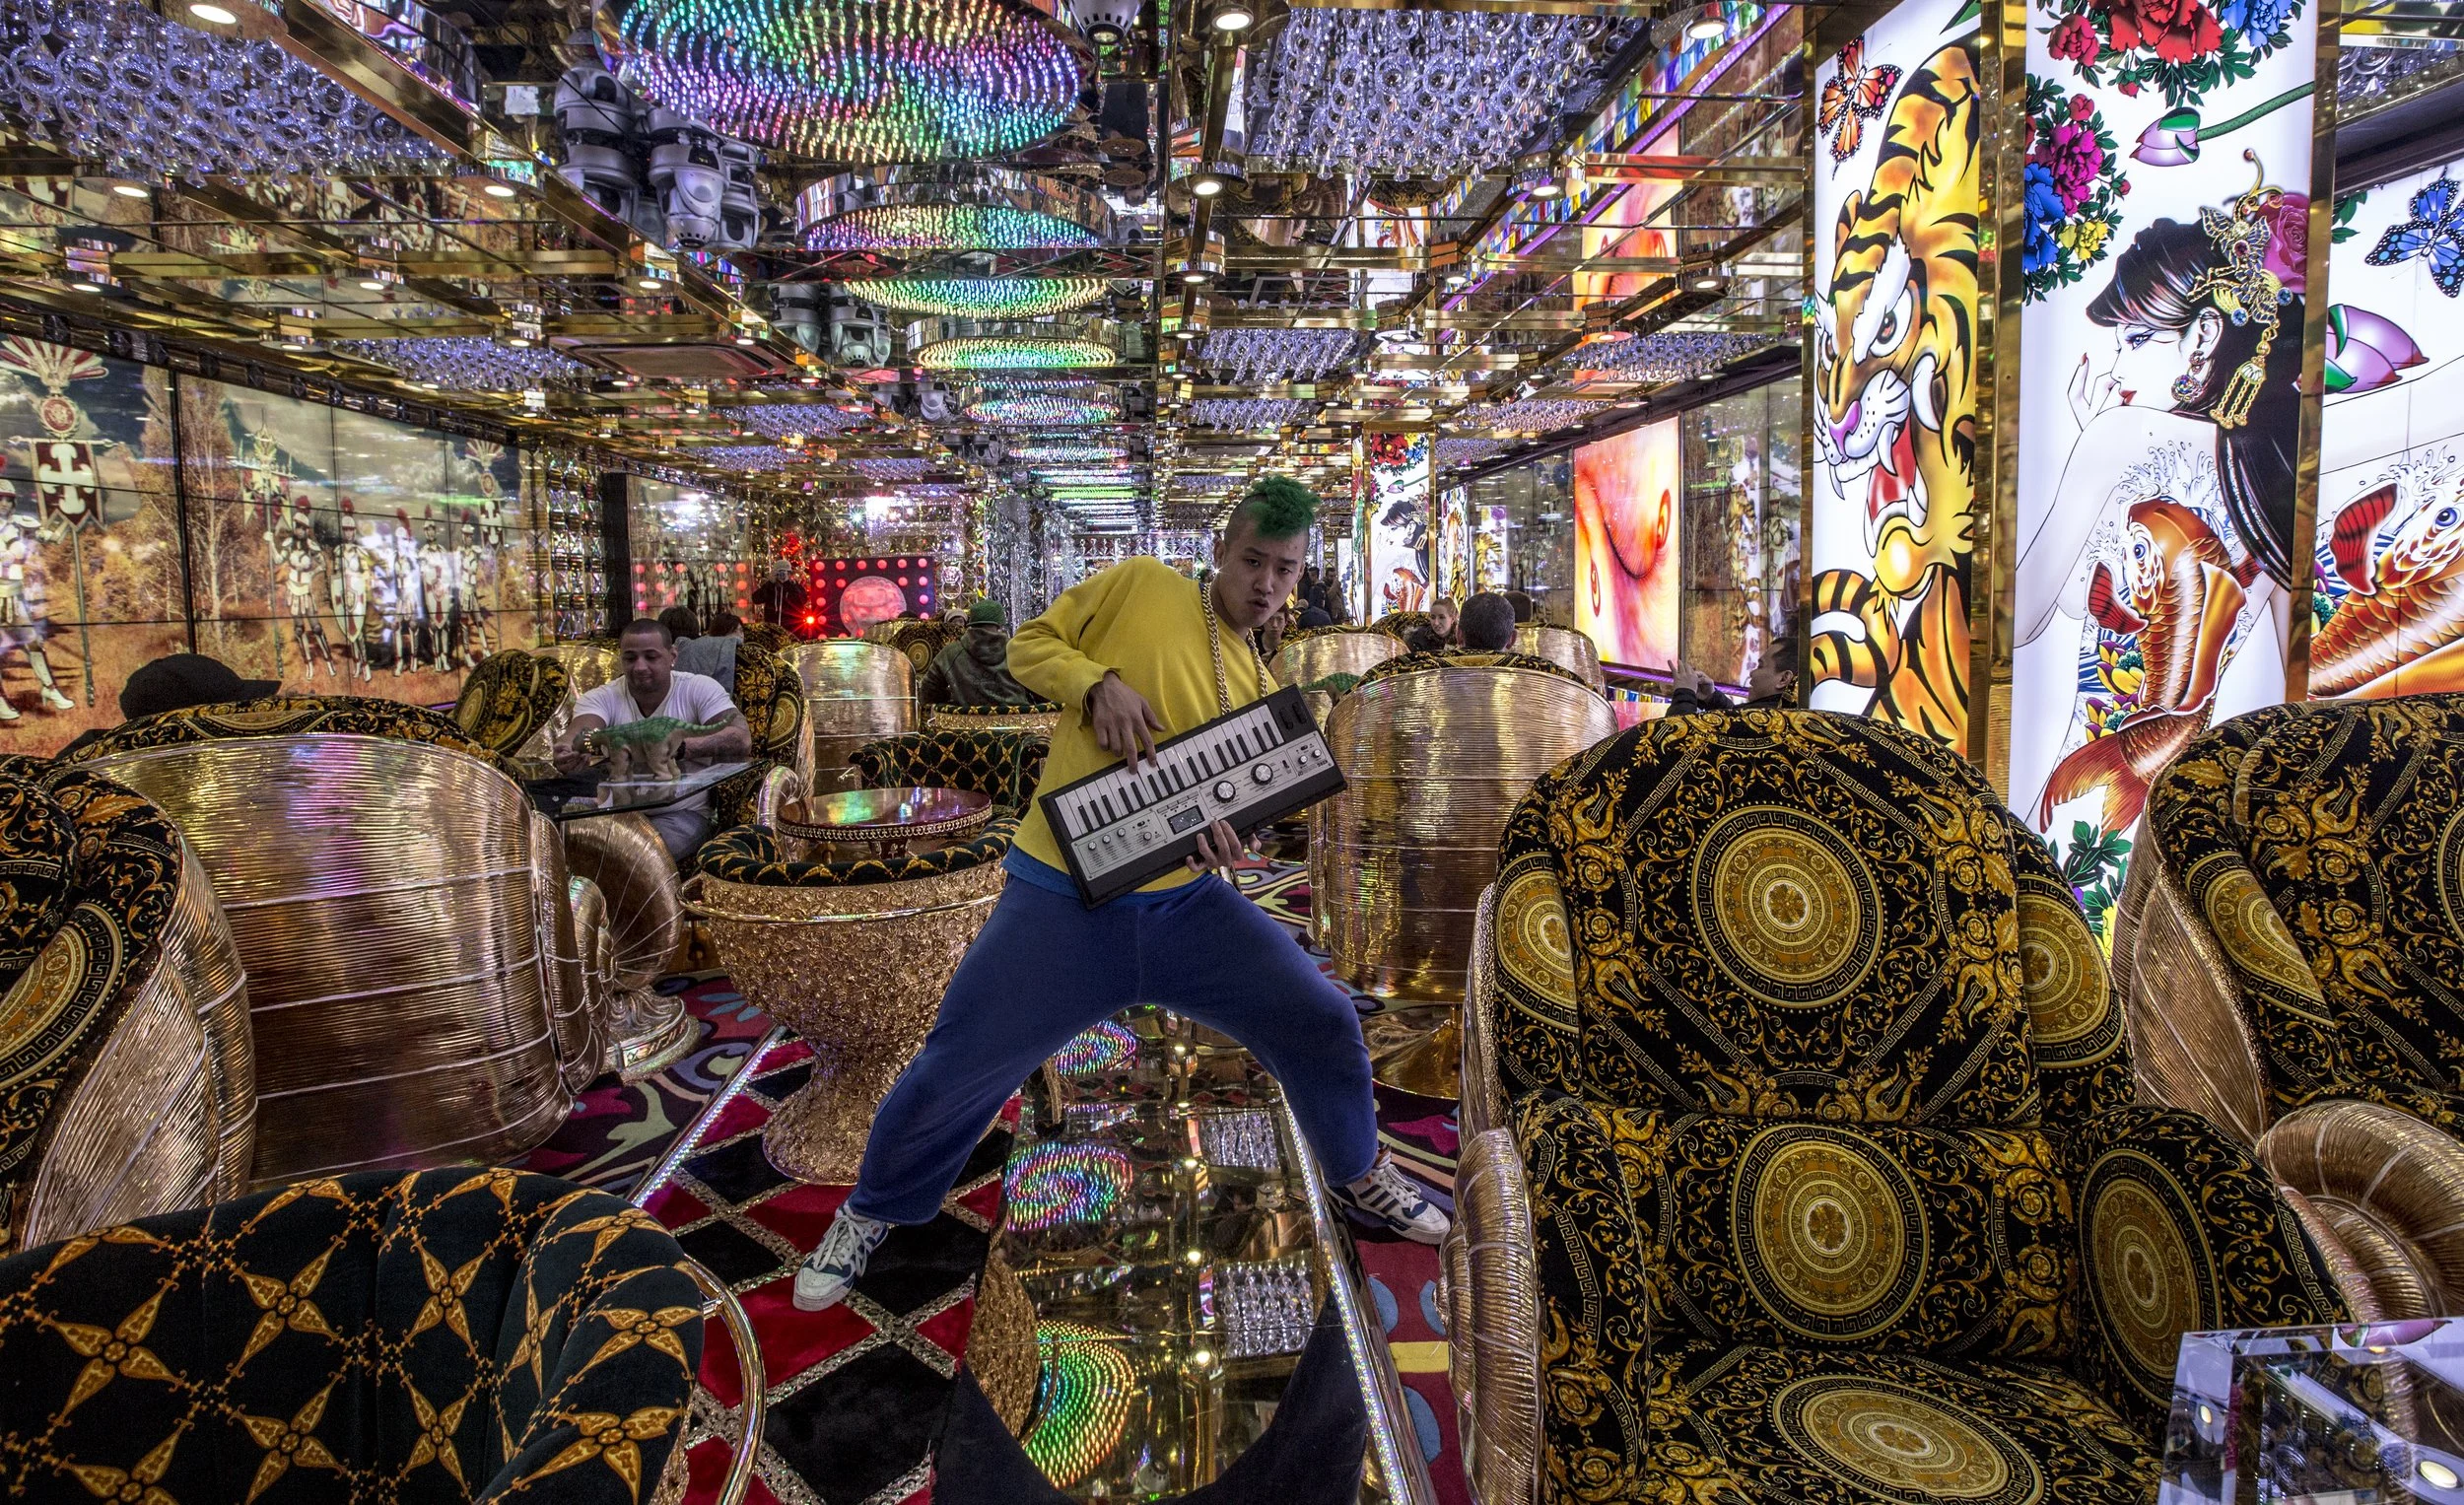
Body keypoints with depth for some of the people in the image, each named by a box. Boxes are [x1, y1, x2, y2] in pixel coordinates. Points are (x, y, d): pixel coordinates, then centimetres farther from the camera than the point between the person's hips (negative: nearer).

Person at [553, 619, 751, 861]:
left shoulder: (699, 689, -5)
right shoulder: (601, 697, 2)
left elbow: (742, 740, -21)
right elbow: (580, 732, -20)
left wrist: (679, 748, -38)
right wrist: (567, 750, -46)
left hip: (682, 813, -2)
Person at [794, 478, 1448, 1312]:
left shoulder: (1261, 689, 10)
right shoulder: (1138, 584, -3)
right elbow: (1029, 646, 1)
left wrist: (1222, 831, -8)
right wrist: (1099, 682, -19)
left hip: (1188, 903, 4)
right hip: (1062, 899, -3)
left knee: (1322, 1021, -1)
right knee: (956, 1070, 0)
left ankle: (1359, 1172, 29)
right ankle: (876, 1211, 31)